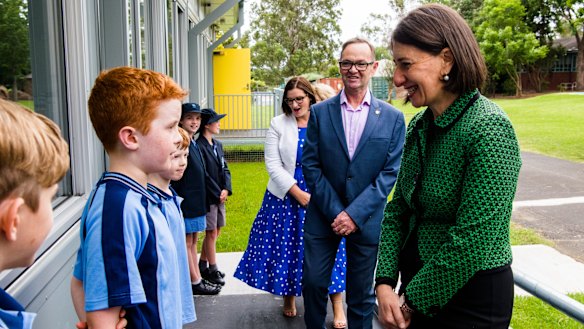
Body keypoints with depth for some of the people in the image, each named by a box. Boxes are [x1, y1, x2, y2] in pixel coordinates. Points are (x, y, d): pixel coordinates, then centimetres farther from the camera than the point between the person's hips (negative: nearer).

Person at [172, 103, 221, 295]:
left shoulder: (194, 144, 13)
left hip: (195, 202, 9)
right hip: (185, 202, -9)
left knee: (192, 242, 15)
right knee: (187, 243, 1)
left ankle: (197, 279, 23)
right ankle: (195, 282, 9)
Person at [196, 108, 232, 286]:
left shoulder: (218, 144, 11)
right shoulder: (199, 146, -15)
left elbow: (225, 168, 10)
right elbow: (204, 175, -16)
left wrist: (226, 189, -4)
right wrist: (218, 194, -12)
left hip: (220, 196, 8)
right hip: (208, 197, -8)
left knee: (215, 232, 14)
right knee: (211, 233, 2)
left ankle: (202, 266, 27)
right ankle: (212, 270, 14)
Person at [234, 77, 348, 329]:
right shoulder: (278, 124, 2)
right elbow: (273, 163, -4)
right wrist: (298, 193, -11)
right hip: (286, 197, 1)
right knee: (286, 248, 7)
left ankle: (337, 307, 13)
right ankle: (289, 298, 28)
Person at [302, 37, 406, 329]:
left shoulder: (392, 118, -2)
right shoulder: (319, 112, 0)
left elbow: (390, 172, -6)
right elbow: (310, 165, -3)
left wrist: (355, 213, -13)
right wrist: (335, 211, -10)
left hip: (366, 219, 0)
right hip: (323, 215, 1)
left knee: (361, 293, 11)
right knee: (313, 282, 6)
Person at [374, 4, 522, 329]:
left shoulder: (489, 128, -22)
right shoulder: (420, 126, 2)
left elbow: (473, 241, -24)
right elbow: (398, 210, 4)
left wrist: (412, 300, -14)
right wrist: (385, 283, -7)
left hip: (470, 300, -7)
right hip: (418, 288, 7)